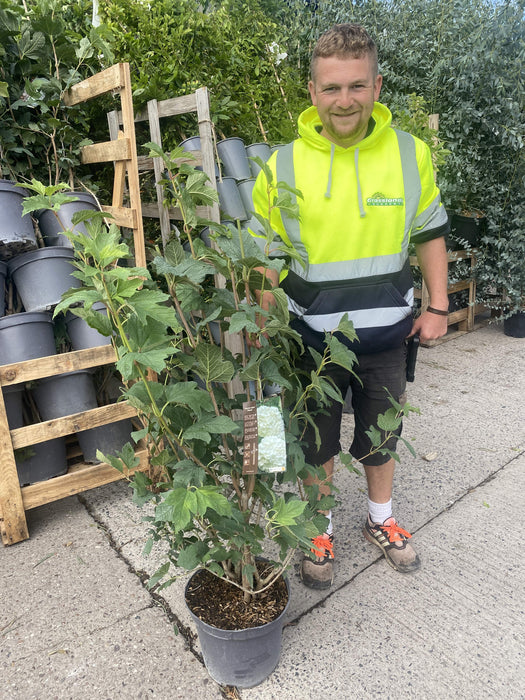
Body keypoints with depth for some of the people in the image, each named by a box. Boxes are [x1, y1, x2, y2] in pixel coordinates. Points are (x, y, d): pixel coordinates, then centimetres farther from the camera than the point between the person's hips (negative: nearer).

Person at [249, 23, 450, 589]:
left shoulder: (411, 154, -3)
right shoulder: (284, 166, -7)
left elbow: (429, 233, 8)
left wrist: (438, 306, 3)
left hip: (386, 335, 2)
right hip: (313, 336, -1)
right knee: (316, 442, 14)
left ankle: (381, 520, 45)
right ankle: (320, 533, 38)